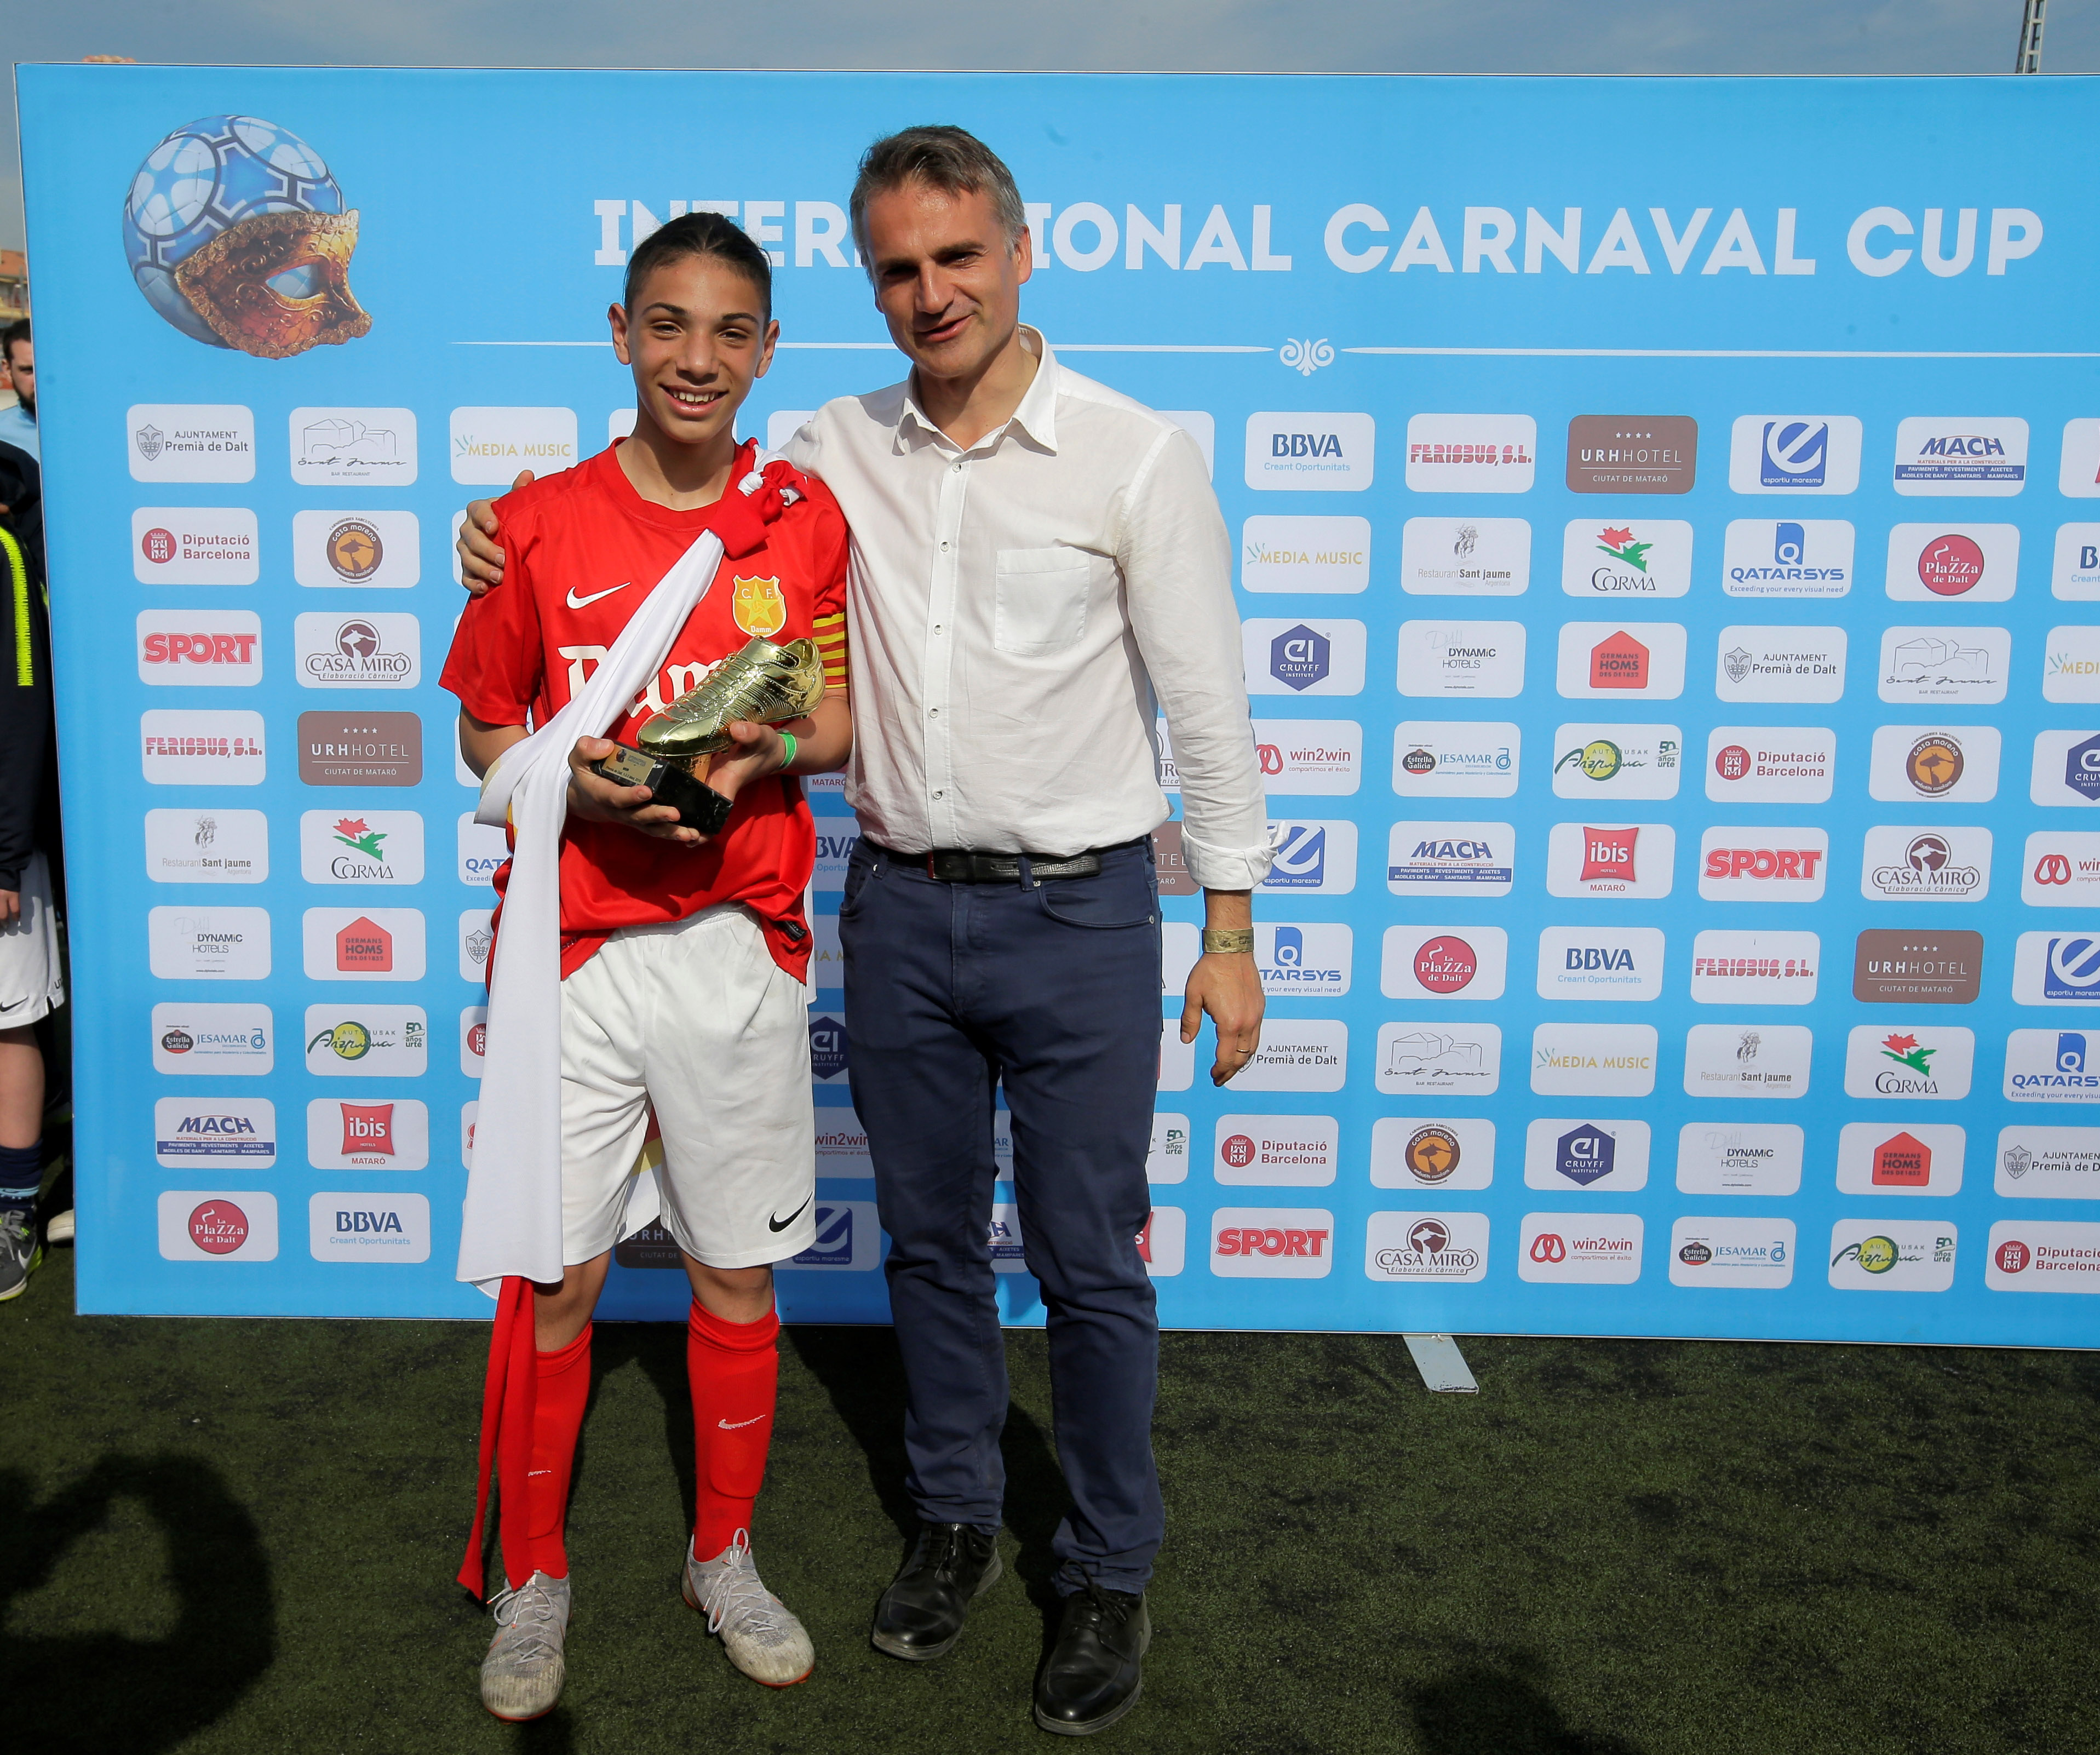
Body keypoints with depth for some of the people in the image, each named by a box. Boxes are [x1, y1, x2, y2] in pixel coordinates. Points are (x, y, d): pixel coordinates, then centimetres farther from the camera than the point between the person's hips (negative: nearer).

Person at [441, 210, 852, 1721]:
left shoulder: (806, 521, 3)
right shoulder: (540, 523, 1)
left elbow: (848, 717, 9)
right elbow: (485, 730, 7)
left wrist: (763, 750, -12)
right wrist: (576, 781, -13)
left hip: (741, 943, 1)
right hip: (573, 943, -1)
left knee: (740, 1271, 10)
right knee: (555, 1275, 6)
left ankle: (726, 1556, 32)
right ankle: (535, 1579, 28)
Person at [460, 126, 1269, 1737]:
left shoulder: (1136, 456, -5)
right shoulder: (836, 452, 4)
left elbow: (1208, 704, -4)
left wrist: (1230, 929, -5)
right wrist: (520, 542, -1)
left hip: (1078, 910, -3)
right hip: (901, 908, 4)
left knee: (1089, 1263, 6)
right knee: (930, 1238, 16)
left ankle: (1113, 1572, 25)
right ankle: (957, 1517, 37)